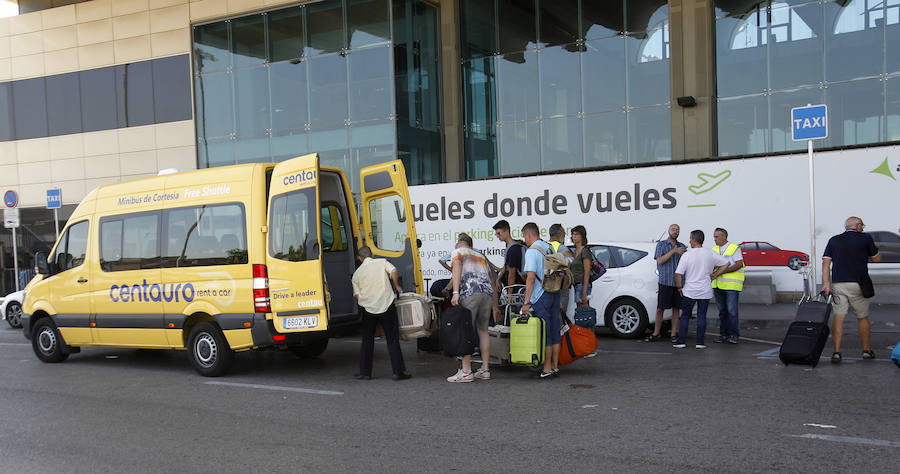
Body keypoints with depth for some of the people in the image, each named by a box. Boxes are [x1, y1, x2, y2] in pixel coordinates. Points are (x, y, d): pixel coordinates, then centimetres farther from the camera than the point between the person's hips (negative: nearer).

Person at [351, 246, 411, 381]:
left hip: (368, 309, 2)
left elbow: (357, 295, 3)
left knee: (367, 341, 13)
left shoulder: (357, 273, 7)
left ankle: (365, 372, 15)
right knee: (393, 340, 4)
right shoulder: (382, 262, 2)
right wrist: (397, 286, -1)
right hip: (386, 306, -2)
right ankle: (398, 372, 3)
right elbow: (394, 271, -16)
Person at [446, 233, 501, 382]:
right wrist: (495, 306, 31)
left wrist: (455, 293, -15)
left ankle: (466, 371, -6)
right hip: (487, 293, 6)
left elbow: (457, 269, -6)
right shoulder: (480, 256, 31)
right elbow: (492, 282, 29)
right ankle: (485, 370, 16)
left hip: (470, 293, -5)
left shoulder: (458, 252, 16)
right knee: (483, 330, 14)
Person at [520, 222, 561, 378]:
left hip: (541, 297, -8)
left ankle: (547, 368, 1)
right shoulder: (550, 248, 14)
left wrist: (527, 302, -17)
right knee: (554, 331, 11)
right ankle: (555, 366, 17)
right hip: (554, 294, 8)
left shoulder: (532, 251, -12)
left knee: (544, 333, -3)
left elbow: (531, 278, -19)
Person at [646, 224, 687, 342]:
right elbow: (660, 261, -8)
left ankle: (674, 335, 11)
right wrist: (673, 251, -15)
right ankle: (656, 334, 8)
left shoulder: (682, 246, 13)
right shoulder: (661, 245, 5)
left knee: (676, 309, 4)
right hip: (665, 282, -3)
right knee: (660, 309, -2)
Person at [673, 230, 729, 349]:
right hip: (705, 291, 2)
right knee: (702, 316, 7)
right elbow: (726, 263, 6)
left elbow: (678, 273, -13)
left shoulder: (687, 255, -10)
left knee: (685, 316, 8)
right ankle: (700, 342, 6)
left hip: (689, 291, -2)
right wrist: (715, 275, 9)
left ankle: (681, 341, 6)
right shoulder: (710, 254, -1)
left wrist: (679, 287, 0)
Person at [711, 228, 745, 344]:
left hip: (731, 285, -6)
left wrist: (723, 271, -18)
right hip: (718, 285, 6)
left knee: (732, 310, -7)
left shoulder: (734, 248, -2)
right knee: (722, 310, 9)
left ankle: (733, 334, 0)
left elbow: (739, 264, -11)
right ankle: (723, 334, 15)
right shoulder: (714, 249, 17)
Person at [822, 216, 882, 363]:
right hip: (857, 285, -1)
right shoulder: (865, 238, 0)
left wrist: (826, 283, -4)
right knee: (863, 318, 14)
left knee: (838, 318, -1)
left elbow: (826, 263, -1)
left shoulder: (834, 240, 8)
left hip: (837, 284, 2)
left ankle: (836, 352, -7)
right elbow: (876, 259, 11)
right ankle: (866, 350, 24)